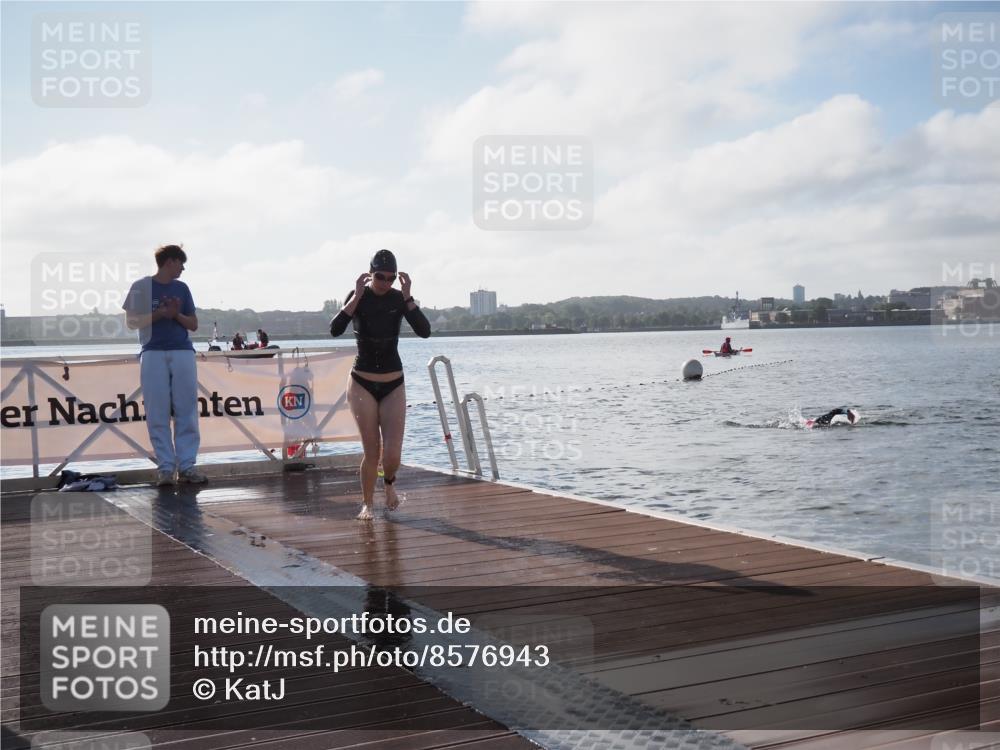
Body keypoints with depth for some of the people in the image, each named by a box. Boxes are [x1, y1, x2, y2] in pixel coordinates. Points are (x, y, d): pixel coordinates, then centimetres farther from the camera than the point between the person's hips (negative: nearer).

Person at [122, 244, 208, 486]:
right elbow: (131, 322, 1)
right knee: (158, 413, -5)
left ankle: (186, 466, -1)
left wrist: (177, 314, -4)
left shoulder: (182, 288, 16)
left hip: (183, 352, 3)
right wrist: (161, 314, -9)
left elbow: (193, 325, 15)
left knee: (187, 411, -3)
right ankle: (165, 467, -2)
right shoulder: (141, 287, 6)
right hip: (153, 354, -3)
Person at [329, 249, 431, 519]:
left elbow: (424, 331, -15)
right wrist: (357, 297, -23)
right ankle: (367, 504, 17)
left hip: (394, 385, 1)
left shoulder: (400, 298, -2)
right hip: (362, 384, -1)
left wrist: (407, 297, -19)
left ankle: (389, 483, 28)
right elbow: (335, 330, -20)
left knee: (392, 455, -6)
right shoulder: (358, 296, -5)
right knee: (371, 452, -4)